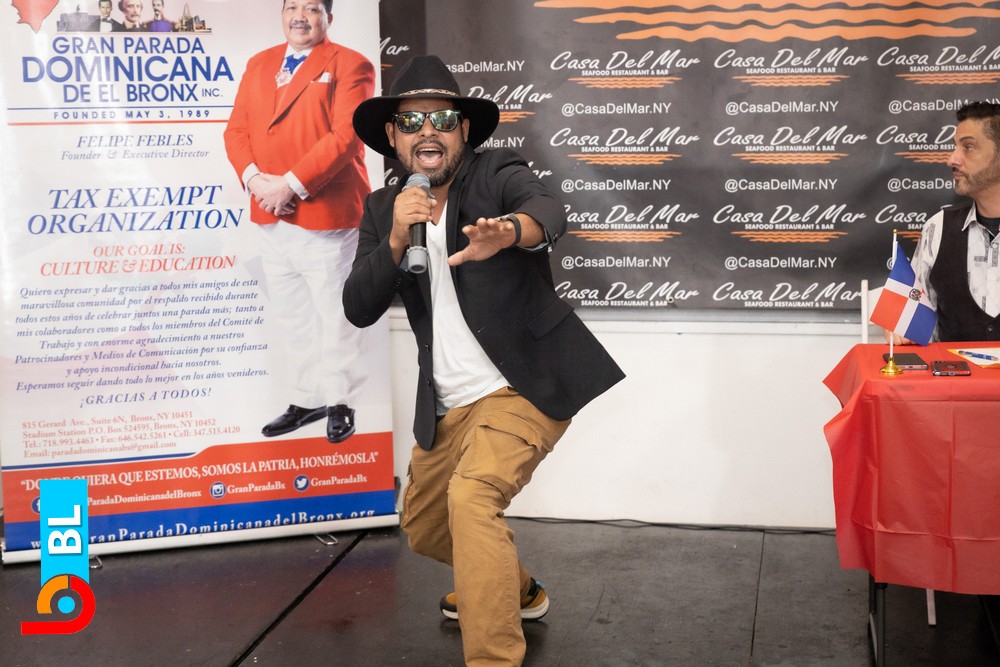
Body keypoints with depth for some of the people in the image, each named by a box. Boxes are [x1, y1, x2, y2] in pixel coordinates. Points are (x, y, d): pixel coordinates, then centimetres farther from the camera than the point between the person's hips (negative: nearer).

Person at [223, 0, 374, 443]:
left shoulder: (349, 65, -5)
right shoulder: (259, 65, 15)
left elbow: (346, 136, -16)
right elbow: (236, 129, 9)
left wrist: (291, 184, -19)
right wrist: (254, 178, -10)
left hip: (326, 213, -6)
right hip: (269, 215, 6)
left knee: (334, 314, 3)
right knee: (292, 317, 13)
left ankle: (340, 402, 17)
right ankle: (307, 399, 25)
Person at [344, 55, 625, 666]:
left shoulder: (499, 174, -9)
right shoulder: (383, 210, 5)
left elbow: (549, 212, -33)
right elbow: (360, 311, -4)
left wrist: (506, 232, -56)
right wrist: (396, 239, -21)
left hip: (526, 386, -7)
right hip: (449, 405, 7)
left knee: (472, 496, -28)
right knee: (423, 525, 20)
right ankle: (515, 587, 48)